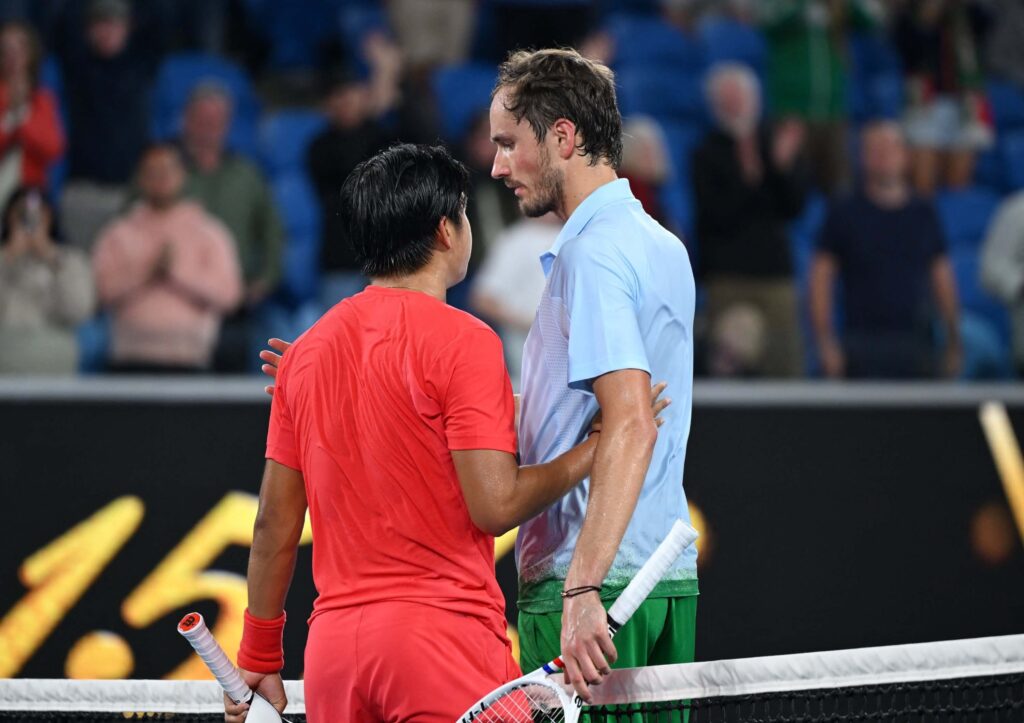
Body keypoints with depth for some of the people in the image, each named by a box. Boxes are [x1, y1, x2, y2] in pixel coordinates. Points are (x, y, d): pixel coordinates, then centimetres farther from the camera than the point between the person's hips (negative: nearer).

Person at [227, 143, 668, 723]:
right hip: (441, 632, -6)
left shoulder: (306, 350, 11)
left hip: (331, 647, 6)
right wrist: (594, 450, 0)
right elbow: (495, 504, -14)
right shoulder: (463, 341, -8)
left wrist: (259, 660, 20)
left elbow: (275, 524, 13)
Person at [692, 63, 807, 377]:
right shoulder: (707, 154, 2)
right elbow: (713, 217, -7)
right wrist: (747, 179, -19)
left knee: (787, 363, -4)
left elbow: (794, 207, 5)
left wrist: (784, 165, -11)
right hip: (727, 278, -3)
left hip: (775, 272, 3)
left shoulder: (775, 142, 11)